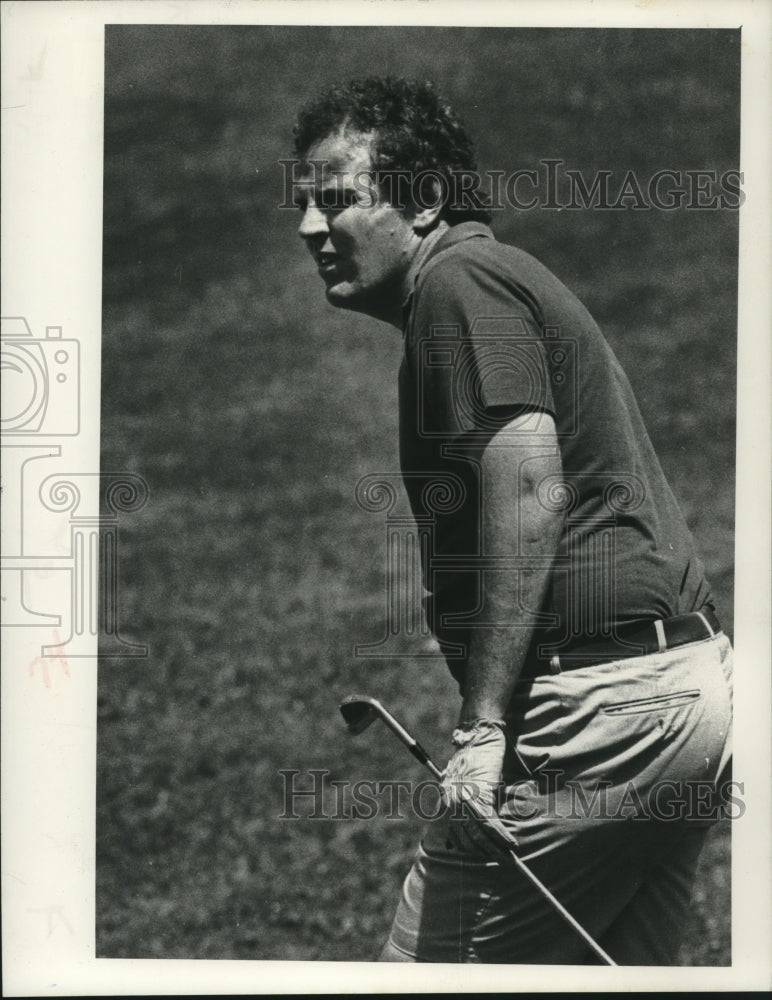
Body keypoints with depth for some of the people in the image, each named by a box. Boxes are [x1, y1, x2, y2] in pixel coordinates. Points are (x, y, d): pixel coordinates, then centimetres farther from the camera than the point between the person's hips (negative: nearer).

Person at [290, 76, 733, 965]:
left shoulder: (459, 284, -8)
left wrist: (482, 723, -22)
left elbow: (529, 486, -21)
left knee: (430, 964, -3)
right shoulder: (503, 279, 22)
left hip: (598, 705, -10)